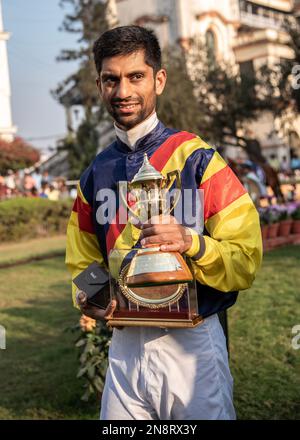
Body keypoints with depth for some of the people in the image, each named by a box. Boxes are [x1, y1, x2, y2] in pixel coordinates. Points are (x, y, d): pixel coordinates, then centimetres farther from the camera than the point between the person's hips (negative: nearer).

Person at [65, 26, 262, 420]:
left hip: (191, 345, -4)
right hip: (124, 346, 4)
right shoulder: (95, 174, 6)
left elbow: (247, 259, -11)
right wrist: (90, 300, -6)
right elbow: (83, 261, 14)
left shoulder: (197, 159, -8)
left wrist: (192, 244, -29)